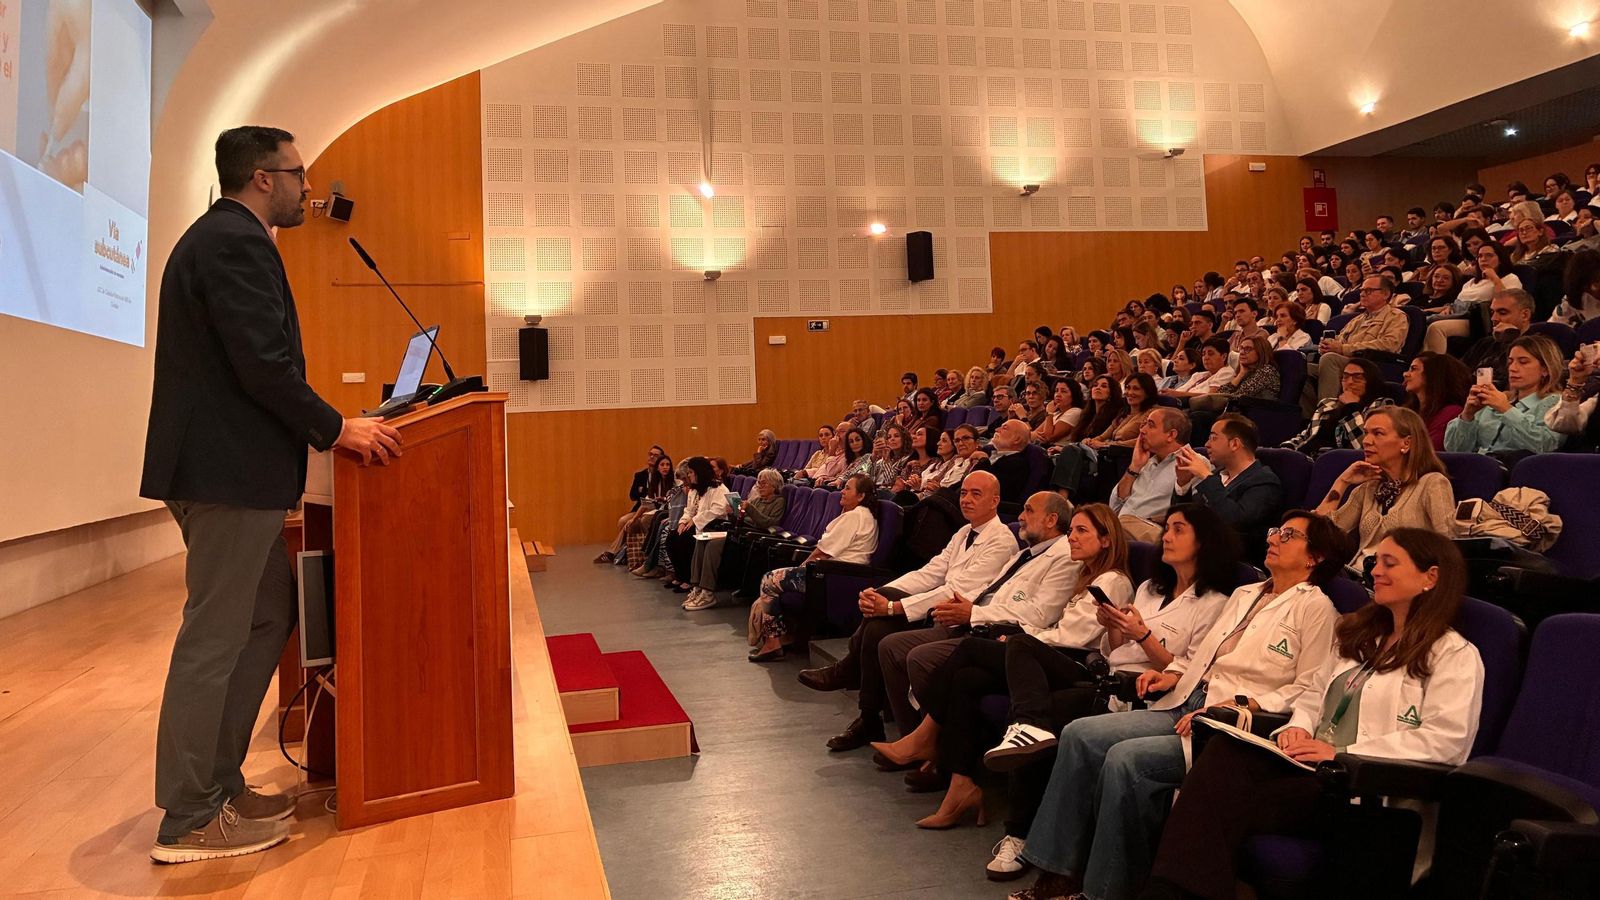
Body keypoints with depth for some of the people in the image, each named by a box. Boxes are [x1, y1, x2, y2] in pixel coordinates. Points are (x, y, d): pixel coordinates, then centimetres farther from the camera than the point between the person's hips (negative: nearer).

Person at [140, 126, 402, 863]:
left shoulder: (219, 237, 20)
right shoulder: (237, 242, -13)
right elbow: (262, 363, -21)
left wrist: (321, 425, 20)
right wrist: (336, 429, -12)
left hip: (226, 465, 11)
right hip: (230, 470, -11)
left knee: (266, 620, 15)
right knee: (216, 637, -3)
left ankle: (217, 784, 24)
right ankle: (189, 819, 7)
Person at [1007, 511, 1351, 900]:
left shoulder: (1315, 608, 0)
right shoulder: (1244, 594, 24)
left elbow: (1309, 691, -9)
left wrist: (1236, 705, -18)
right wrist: (1172, 674, 9)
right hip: (1184, 708, 8)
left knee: (1126, 757, -29)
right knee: (1078, 735, -13)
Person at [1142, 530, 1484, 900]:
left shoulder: (1456, 656, 1)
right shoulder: (1357, 633, 24)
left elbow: (1445, 740, -12)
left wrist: (1342, 753, -16)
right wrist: (1299, 727, 4)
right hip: (1312, 760, 6)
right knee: (1222, 751, -28)